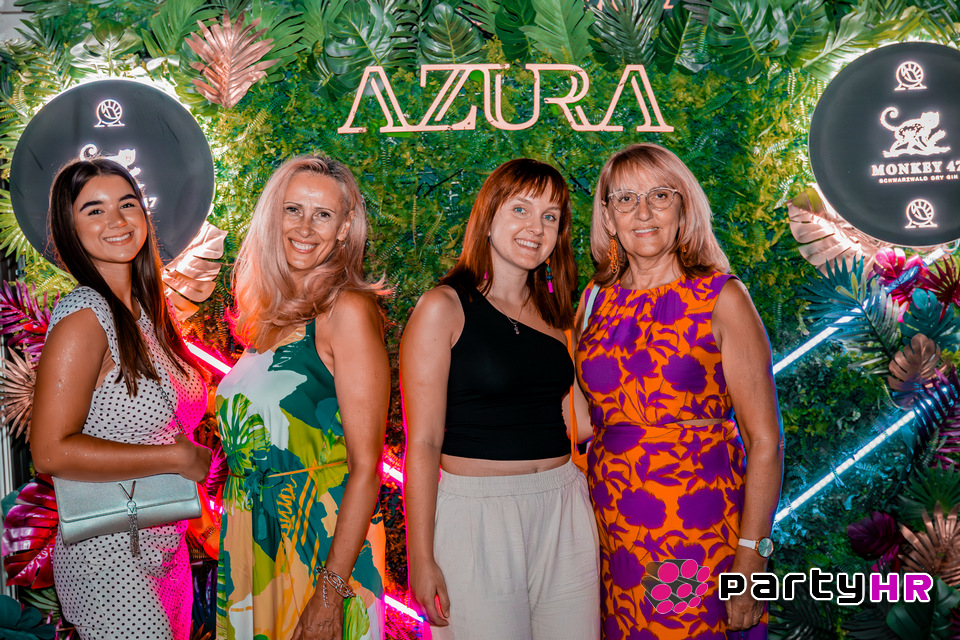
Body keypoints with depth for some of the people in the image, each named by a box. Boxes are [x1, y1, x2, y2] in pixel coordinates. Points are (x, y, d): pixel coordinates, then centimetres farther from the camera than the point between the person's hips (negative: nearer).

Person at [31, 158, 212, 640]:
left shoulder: (141, 311, 8)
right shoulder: (83, 316, -18)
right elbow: (51, 452, -24)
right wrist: (178, 458, -19)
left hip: (164, 546, 8)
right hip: (110, 558, -8)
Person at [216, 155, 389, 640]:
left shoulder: (348, 309, -14)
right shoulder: (273, 313, 8)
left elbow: (365, 465, -18)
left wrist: (331, 590, -21)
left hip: (320, 535, -7)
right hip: (256, 536, 7)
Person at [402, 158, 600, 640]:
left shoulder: (553, 311, 11)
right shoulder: (444, 307, -7)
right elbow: (423, 443, -10)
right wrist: (420, 557, -13)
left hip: (563, 509, 6)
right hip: (476, 509, -5)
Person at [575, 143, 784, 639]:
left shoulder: (720, 299, -6)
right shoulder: (596, 302, 7)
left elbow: (764, 440, -9)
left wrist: (751, 556, -15)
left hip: (698, 532, -4)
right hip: (612, 530, 4)